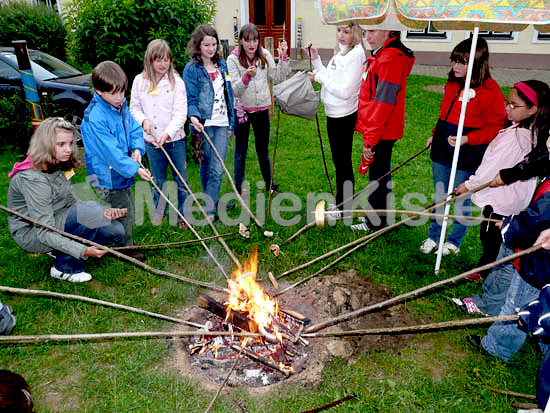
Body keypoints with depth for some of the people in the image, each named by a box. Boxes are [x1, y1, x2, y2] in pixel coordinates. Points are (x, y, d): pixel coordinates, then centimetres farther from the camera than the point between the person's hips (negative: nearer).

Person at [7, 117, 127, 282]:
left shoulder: (58, 166, -1)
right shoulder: (32, 178, -28)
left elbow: (73, 202, 1)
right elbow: (45, 233, -30)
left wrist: (102, 214, -16)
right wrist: (83, 251, -39)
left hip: (54, 221, 8)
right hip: (31, 233, -8)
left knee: (116, 231, -2)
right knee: (91, 209, -30)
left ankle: (58, 250, 12)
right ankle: (64, 268, -13)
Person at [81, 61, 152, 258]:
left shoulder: (121, 105, 1)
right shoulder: (95, 118, -26)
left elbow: (134, 128, 10)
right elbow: (111, 151, -28)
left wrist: (137, 148, -9)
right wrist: (134, 168, -28)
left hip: (123, 172, 9)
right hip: (108, 176, -9)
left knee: (128, 210, 22)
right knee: (123, 213, 1)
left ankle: (125, 247, 40)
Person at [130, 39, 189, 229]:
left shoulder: (176, 81, -6)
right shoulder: (140, 81, 2)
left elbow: (180, 113, -11)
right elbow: (134, 107, 10)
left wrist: (167, 133, -22)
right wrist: (143, 120, -11)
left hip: (175, 140, -2)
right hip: (151, 140, 2)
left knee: (181, 179, 5)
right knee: (158, 180, 15)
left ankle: (183, 213, 22)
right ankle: (160, 211, 34)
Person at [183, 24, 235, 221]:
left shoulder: (221, 63, 11)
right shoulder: (192, 68, -4)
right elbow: (190, 98, -7)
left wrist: (231, 122, 15)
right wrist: (193, 116, -28)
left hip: (221, 124, 4)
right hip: (204, 124, -3)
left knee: (217, 170, -2)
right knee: (206, 167, 8)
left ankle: (210, 208, 5)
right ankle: (210, 206, 21)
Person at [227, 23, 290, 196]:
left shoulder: (265, 55, 0)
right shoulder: (233, 59, -10)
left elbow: (278, 78, 0)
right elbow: (234, 90, -16)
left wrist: (283, 57, -10)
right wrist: (246, 77, -32)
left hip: (262, 108, 3)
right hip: (241, 109, -3)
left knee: (263, 148, 16)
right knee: (241, 149, 7)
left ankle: (269, 182, 32)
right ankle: (238, 186, 21)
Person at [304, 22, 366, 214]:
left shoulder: (355, 54, -17)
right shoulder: (340, 52, 11)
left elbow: (345, 91, -23)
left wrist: (319, 77, -14)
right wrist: (316, 59, 7)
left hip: (343, 115, -9)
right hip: (334, 113, 9)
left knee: (343, 161, 2)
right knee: (339, 160, 18)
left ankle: (345, 207, 17)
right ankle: (340, 203, 33)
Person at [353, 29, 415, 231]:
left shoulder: (390, 59, -20)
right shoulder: (379, 55, 14)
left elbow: (383, 102, -25)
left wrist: (370, 139, -24)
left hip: (381, 132, -10)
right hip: (377, 131, 10)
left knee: (378, 177, 2)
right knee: (380, 175, 19)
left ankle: (375, 224, 16)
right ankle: (377, 216, 34)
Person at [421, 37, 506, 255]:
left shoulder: (489, 91, -15)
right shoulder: (452, 85, 8)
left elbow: (496, 127, -14)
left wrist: (467, 139, -23)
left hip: (467, 157, -7)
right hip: (441, 151, 7)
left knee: (461, 200, 7)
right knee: (439, 196, 17)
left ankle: (454, 241, 26)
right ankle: (433, 236, 32)